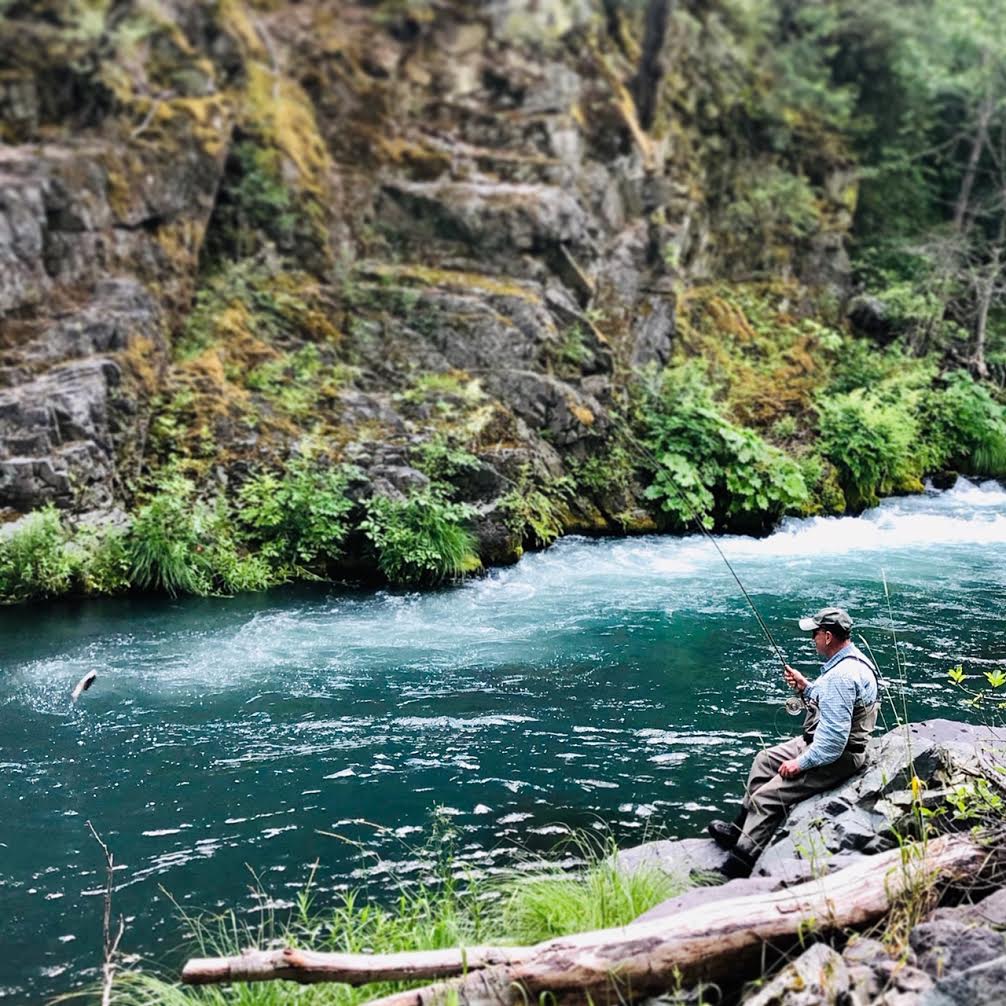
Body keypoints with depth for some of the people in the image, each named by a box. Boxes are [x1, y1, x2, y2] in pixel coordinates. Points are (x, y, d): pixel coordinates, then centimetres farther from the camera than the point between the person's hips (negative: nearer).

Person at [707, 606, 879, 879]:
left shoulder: (841, 676, -29)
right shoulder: (850, 658, 5)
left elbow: (834, 737, -30)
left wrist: (801, 762, -20)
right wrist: (805, 687, 6)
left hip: (836, 757, -11)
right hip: (822, 741, 11)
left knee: (766, 796, -15)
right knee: (765, 759, 20)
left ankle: (741, 862, -8)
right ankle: (740, 826, 26)